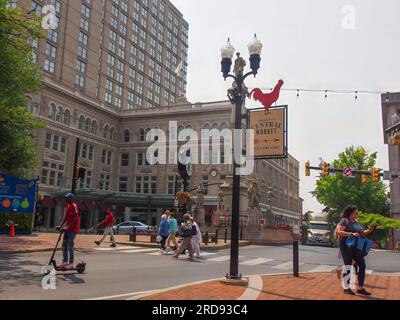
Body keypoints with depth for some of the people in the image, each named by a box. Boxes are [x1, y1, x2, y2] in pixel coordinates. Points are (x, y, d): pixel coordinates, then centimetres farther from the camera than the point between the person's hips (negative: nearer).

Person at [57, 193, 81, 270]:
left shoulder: (74, 206, -14)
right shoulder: (67, 206, 13)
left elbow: (75, 219, -19)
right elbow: (65, 217, 17)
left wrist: (68, 227, -23)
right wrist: (60, 226, 6)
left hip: (72, 229, -9)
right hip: (67, 228, 9)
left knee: (70, 246, -9)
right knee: (64, 245, 9)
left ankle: (71, 263, -4)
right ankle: (65, 262, 17)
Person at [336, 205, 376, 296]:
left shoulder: (356, 222, 16)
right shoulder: (345, 221, -9)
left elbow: (361, 233, 20)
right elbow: (339, 232, -21)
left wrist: (369, 231, 2)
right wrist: (351, 234, -28)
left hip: (356, 247, 8)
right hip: (346, 246, -8)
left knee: (362, 265, 5)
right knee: (347, 266, -1)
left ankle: (360, 288, 13)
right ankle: (346, 288, 9)